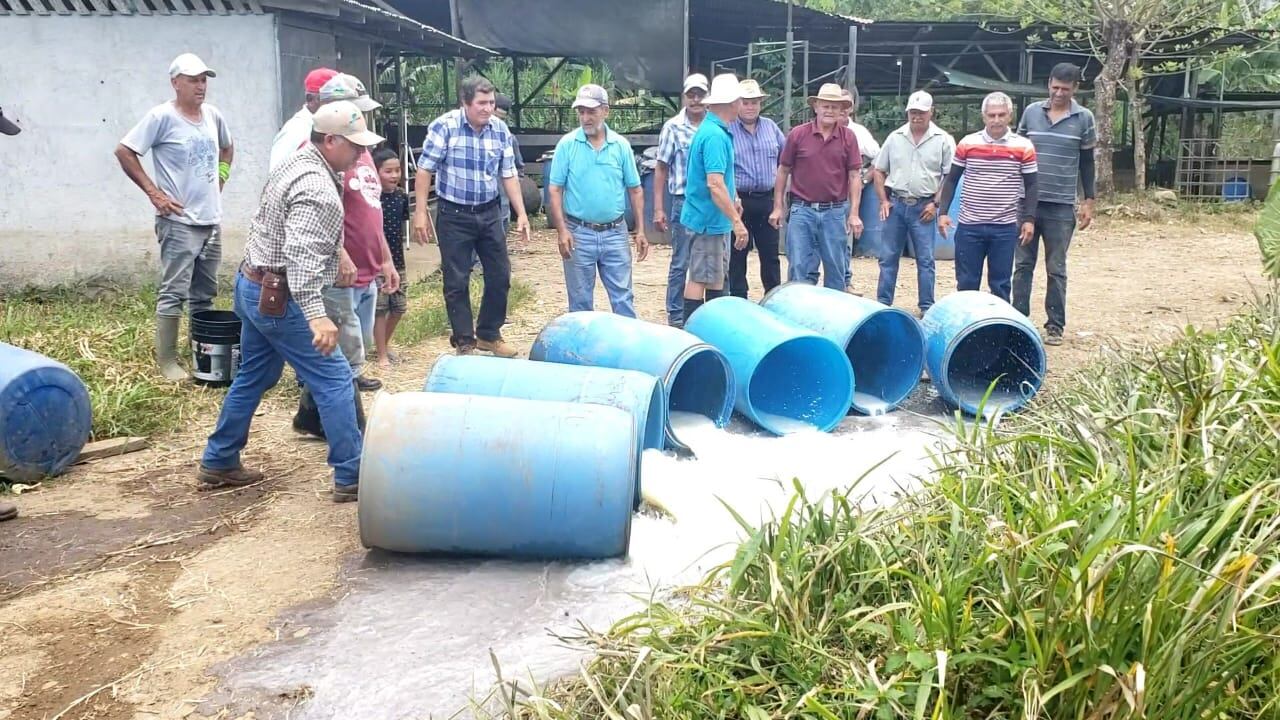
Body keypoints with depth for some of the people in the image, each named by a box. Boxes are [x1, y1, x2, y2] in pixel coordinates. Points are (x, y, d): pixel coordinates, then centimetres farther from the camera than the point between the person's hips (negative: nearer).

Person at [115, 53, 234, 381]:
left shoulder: (213, 115, 8)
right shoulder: (162, 116, -11)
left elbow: (227, 148, 27)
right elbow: (124, 151, -12)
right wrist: (153, 191, -13)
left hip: (211, 220, 7)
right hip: (179, 222, -7)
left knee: (204, 294, 15)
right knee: (174, 293, -5)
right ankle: (167, 361, 2)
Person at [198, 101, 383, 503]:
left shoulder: (298, 163, 11)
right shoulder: (318, 188, -21)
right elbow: (302, 254, -34)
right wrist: (316, 315, -42)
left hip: (254, 285, 11)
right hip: (277, 297, -10)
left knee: (254, 377, 20)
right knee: (334, 380, -6)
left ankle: (218, 463, 29)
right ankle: (352, 477, -4)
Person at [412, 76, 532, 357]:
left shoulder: (500, 129, 0)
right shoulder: (445, 126, -13)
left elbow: (509, 174, 6)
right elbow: (425, 170, -11)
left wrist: (521, 214, 2)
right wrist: (420, 213, -14)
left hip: (489, 213, 4)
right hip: (454, 215, -4)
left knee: (500, 276, 9)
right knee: (457, 282, 3)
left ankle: (489, 334, 26)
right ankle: (464, 342, 17)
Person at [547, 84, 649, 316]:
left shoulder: (621, 145, 2)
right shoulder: (567, 144, -3)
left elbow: (635, 190, 7)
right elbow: (555, 190, -3)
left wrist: (640, 231, 3)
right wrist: (562, 231, -11)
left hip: (615, 233, 1)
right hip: (579, 233, -1)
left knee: (623, 297, 6)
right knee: (580, 300, 9)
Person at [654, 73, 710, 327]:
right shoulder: (673, 128, -2)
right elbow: (661, 169, 0)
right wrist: (658, 209, -5)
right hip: (685, 201, -3)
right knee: (681, 263, 3)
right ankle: (676, 317, 12)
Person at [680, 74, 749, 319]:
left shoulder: (710, 129, 11)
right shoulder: (715, 136, -21)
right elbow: (715, 184, -28)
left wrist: (733, 198, 31)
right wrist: (737, 221, -28)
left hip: (715, 220, 10)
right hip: (709, 219, -10)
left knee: (717, 277, 17)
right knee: (700, 279, -5)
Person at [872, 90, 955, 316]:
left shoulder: (943, 140, -1)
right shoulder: (895, 138, 6)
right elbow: (879, 171, 12)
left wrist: (936, 203, -8)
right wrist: (883, 200, 4)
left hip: (924, 207, -2)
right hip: (896, 204, 3)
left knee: (925, 260, 2)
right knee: (888, 257, 7)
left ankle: (927, 307, 9)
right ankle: (883, 304, 15)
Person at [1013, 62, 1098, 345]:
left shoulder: (1084, 118, 0)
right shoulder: (1031, 111, 4)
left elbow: (1087, 162, 6)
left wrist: (1089, 201, 2)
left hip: (1061, 206, -2)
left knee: (1056, 269, 4)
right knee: (1022, 265, 6)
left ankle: (1055, 325, 11)